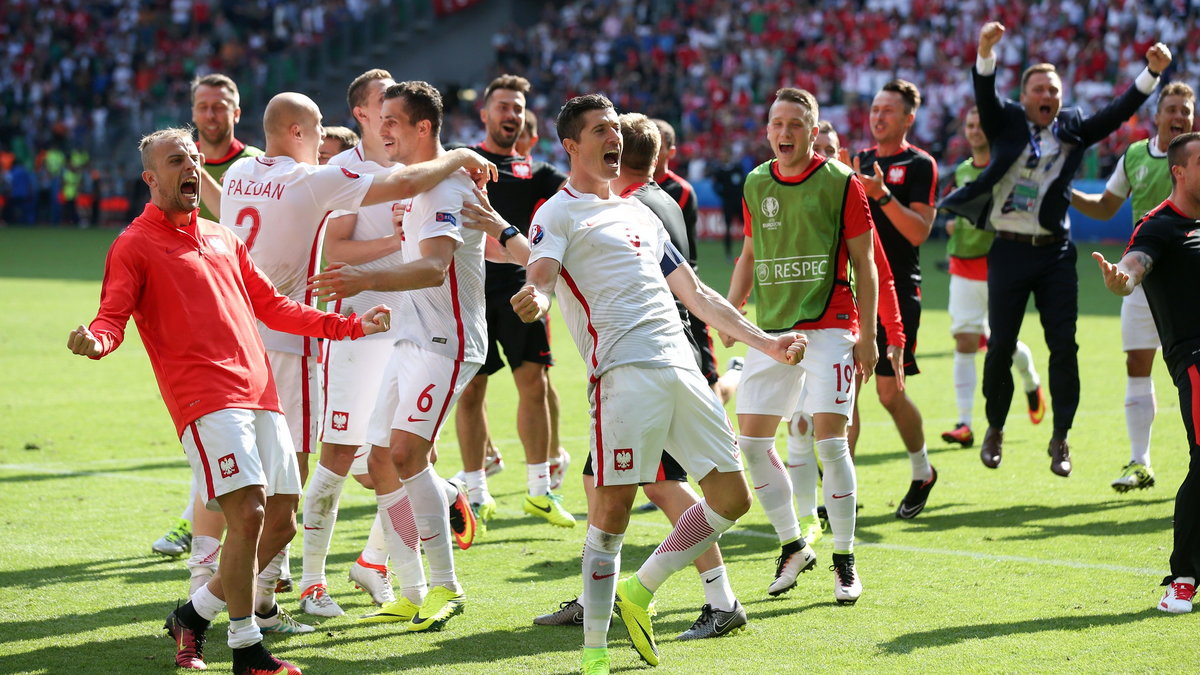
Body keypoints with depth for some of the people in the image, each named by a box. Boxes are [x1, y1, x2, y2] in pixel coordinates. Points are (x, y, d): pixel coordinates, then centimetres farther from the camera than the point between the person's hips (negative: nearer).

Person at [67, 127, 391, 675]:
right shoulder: (135, 246, 4)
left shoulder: (223, 240, 25)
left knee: (281, 524, 4)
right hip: (206, 401, -7)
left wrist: (348, 327, 30)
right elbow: (112, 317, -6)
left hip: (261, 395, 7)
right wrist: (95, 340, -30)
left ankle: (194, 615, 21)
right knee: (249, 514, -18)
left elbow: (270, 306, 32)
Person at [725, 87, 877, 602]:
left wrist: (867, 335, -4)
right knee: (752, 442, 1)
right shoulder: (756, 184, 10)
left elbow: (864, 264, -1)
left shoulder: (840, 182, -4)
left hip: (829, 327, -5)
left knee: (829, 441, -11)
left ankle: (844, 561, 1)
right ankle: (792, 545, 19)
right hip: (770, 330, 5)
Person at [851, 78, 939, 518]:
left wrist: (883, 195, -24)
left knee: (890, 391, -3)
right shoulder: (861, 161, 15)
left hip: (897, 292, -5)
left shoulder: (919, 165, -3)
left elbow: (919, 231, -12)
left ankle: (922, 473, 21)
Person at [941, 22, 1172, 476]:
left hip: (1055, 252, 1)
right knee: (1001, 346, 3)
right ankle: (995, 429, 21)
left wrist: (1152, 72, -13)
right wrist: (985, 51, -32)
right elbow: (985, 95, -14)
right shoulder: (1006, 124, 3)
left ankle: (1060, 438, 6)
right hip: (1009, 251, -1)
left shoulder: (1073, 130, 8)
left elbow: (1118, 112, 0)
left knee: (1063, 345, -3)